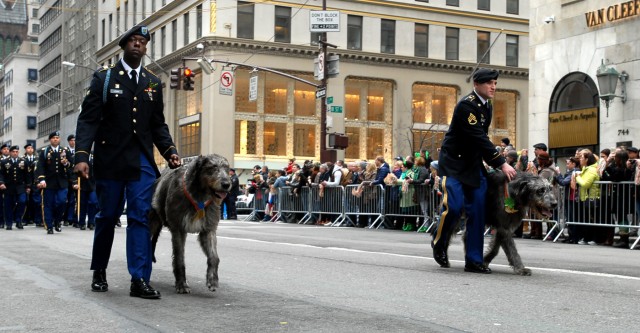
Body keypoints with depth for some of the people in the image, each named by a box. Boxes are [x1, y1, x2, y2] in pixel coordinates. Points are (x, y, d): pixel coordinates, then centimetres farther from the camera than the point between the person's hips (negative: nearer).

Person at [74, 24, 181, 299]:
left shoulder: (153, 83, 11)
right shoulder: (104, 78, 1)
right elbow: (88, 120, -5)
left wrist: (170, 151, -1)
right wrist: (81, 156, -16)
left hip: (142, 161, 2)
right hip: (110, 160, -2)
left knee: (141, 217, -6)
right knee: (107, 217, 8)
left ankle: (140, 280, -8)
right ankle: (99, 272, 26)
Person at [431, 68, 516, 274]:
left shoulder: (487, 106, 10)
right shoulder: (466, 105, -18)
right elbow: (479, 138, -25)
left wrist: (492, 163, 10)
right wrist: (501, 164, -27)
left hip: (473, 165, 8)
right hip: (454, 163, -8)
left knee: (477, 211, 0)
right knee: (454, 206, -18)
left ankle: (474, 260, 4)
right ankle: (439, 243, 10)